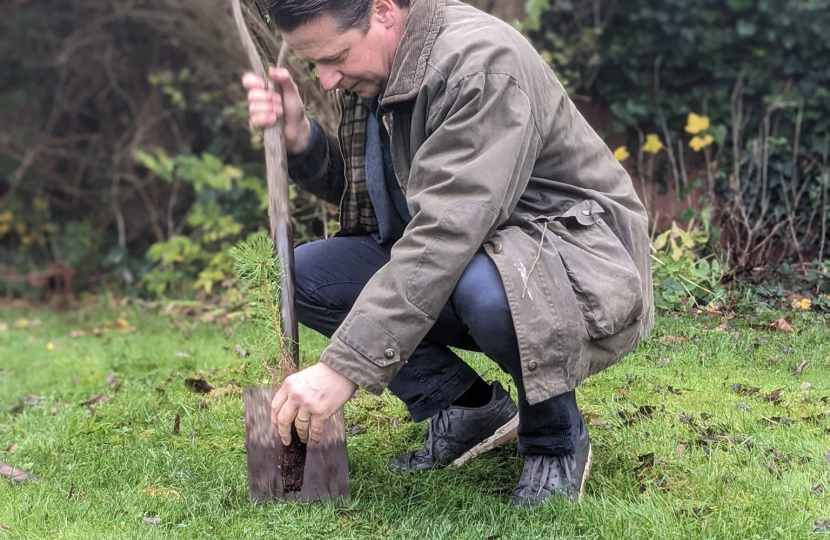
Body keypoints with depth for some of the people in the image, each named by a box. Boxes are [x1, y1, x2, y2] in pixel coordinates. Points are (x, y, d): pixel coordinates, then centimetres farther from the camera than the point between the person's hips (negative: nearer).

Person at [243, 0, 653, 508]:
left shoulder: (479, 62, -25)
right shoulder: (373, 70, 2)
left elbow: (447, 234, -34)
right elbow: (355, 192, 13)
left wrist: (343, 369, -36)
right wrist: (301, 138, -9)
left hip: (581, 253, -8)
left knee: (487, 288, -41)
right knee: (304, 272, -4)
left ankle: (558, 439, -9)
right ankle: (473, 408, 2)